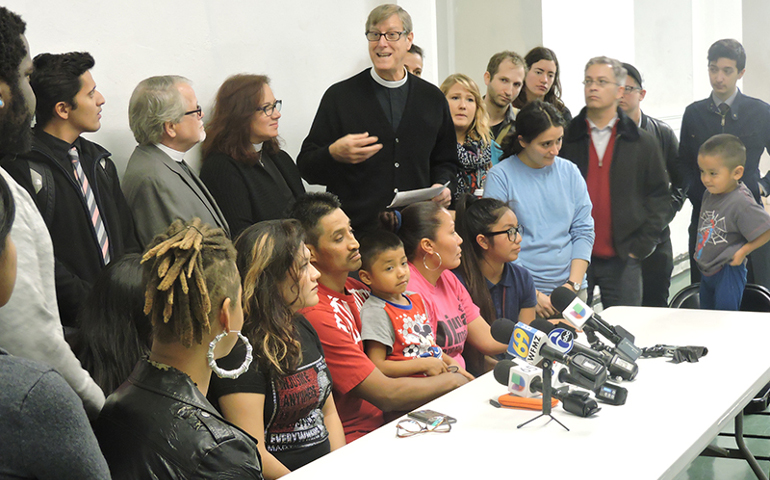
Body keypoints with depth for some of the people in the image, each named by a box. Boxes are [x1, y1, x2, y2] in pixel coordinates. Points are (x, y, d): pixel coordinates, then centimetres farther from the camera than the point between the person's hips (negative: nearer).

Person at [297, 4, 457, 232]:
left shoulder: (433, 98, 11)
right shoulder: (339, 96, 2)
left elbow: (445, 161, 21)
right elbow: (306, 166, 0)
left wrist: (443, 186, 0)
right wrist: (334, 153, -21)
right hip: (354, 228, -2)